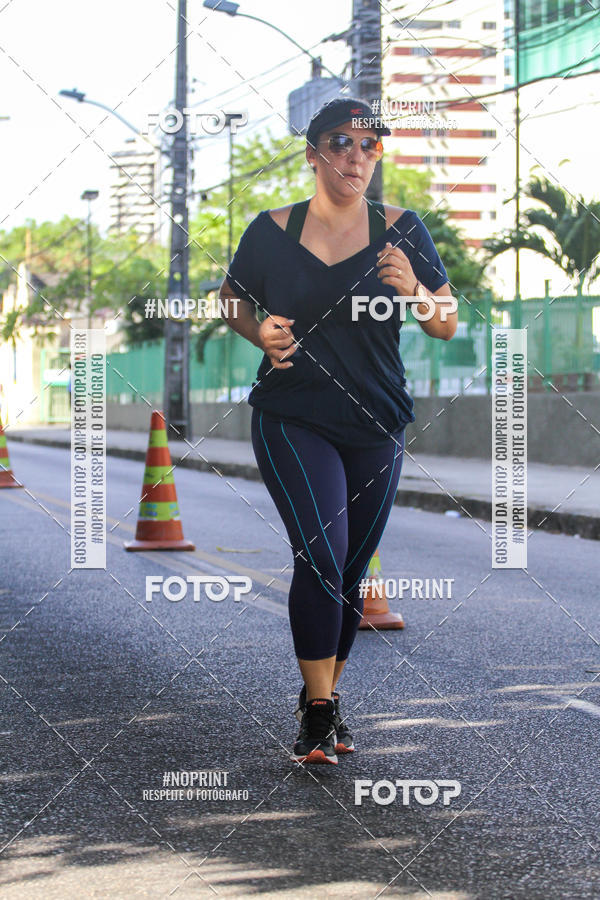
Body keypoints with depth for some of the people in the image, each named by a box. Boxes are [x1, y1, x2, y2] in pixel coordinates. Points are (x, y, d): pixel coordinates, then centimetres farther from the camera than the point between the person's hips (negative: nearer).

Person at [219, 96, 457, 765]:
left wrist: (414, 290, -18)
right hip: (292, 418, -2)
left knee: (351, 568, 8)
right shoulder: (273, 231, -1)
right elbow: (232, 302, 15)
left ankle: (325, 696, 25)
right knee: (321, 552, -18)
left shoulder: (400, 230, 2)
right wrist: (262, 334, -6)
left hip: (376, 427, 3)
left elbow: (449, 326, 3)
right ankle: (318, 710, -12)